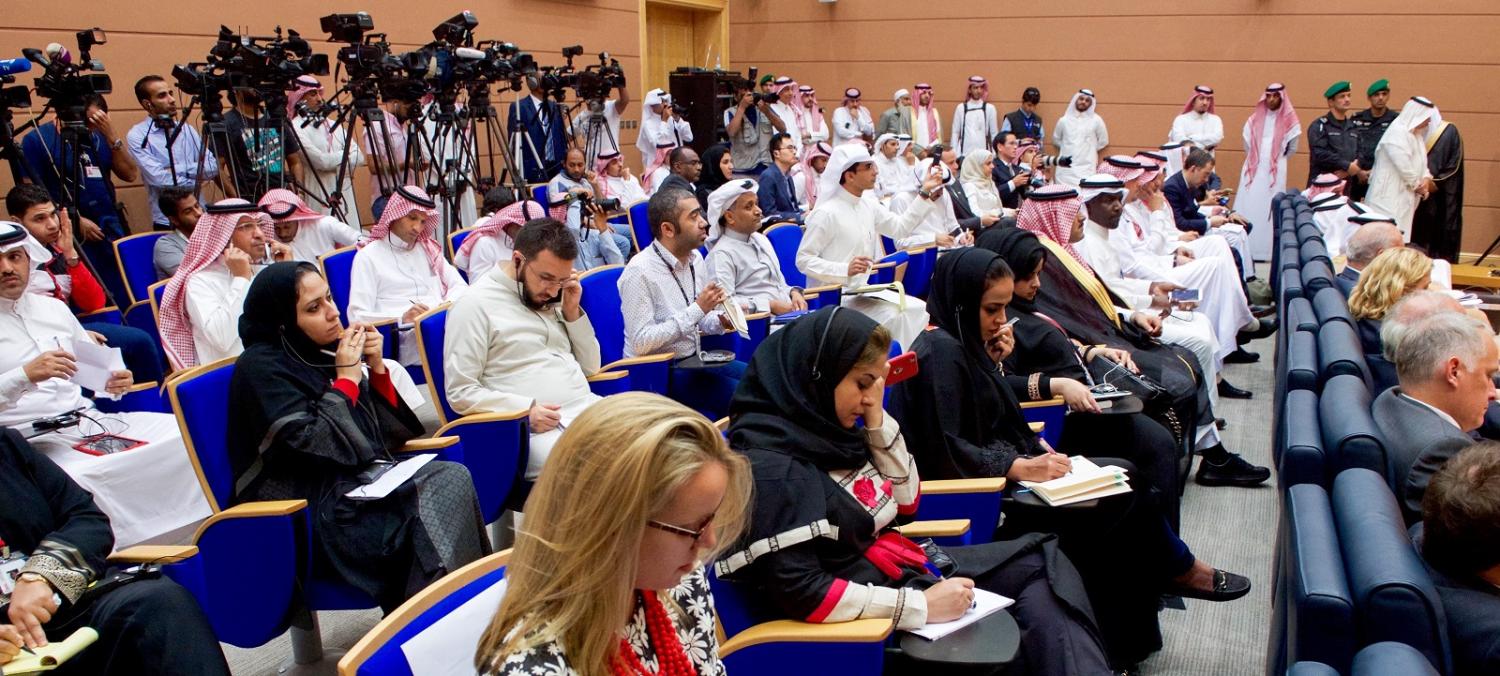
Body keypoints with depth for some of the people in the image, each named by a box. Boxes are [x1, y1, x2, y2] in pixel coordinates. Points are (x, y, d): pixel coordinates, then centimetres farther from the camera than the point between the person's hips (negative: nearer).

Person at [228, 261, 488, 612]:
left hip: (361, 480, 7)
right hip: (311, 509, -7)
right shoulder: (260, 368, -8)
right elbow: (318, 445, -17)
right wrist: (347, 376, -11)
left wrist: (376, 367, 0)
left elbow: (393, 430, 13)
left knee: (453, 478, -19)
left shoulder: (320, 351, 11)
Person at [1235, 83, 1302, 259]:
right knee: (1248, 209, -2)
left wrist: (1276, 161, 14)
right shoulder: (1255, 119, 10)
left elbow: (1292, 149, 10)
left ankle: (1267, 249, -3)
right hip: (1253, 170, 2)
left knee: (1271, 209, -4)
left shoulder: (1288, 121, 3)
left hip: (1275, 172, -2)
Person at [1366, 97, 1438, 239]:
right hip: (1390, 196, -10)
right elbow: (1404, 166, -21)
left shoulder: (1416, 134, 16)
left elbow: (1420, 162, 16)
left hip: (1405, 195, 10)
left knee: (1400, 237, 9)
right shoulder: (1397, 132, -15)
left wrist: (1426, 178, -5)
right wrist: (1418, 185, -8)